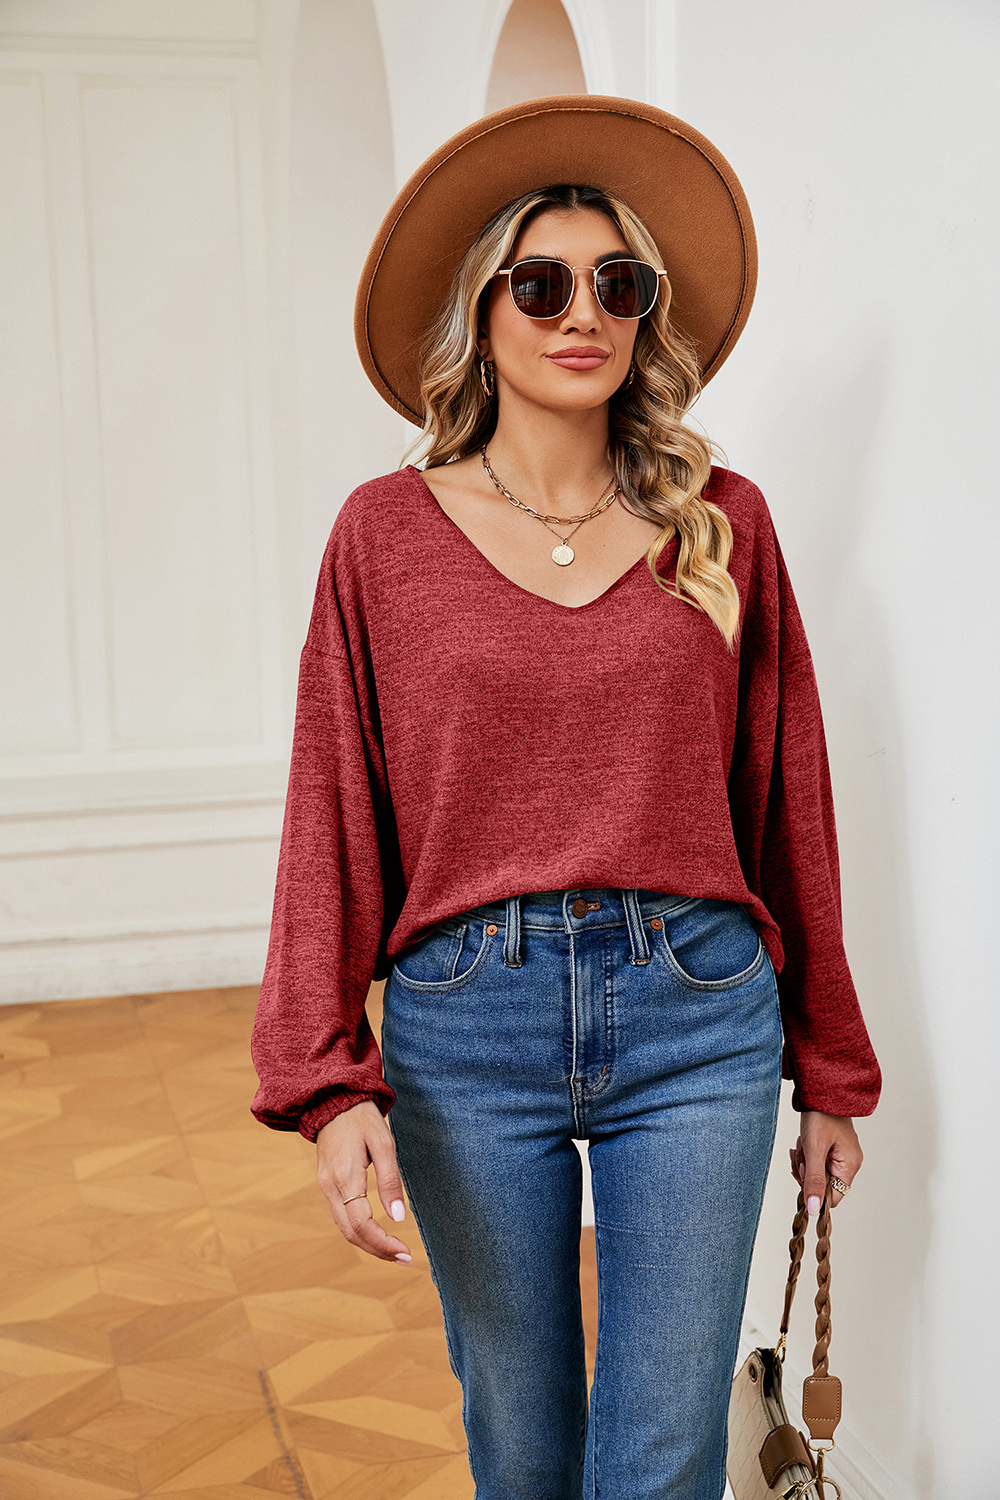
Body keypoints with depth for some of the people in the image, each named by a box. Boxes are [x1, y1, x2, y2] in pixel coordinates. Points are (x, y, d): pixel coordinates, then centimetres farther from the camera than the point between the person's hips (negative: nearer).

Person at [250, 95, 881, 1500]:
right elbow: (335, 815, 0)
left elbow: (787, 805, 7)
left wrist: (829, 1070, 11)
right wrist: (329, 1078, -9)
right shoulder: (387, 532, 1)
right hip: (467, 1024, 0)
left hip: (696, 1015, 1)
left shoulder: (722, 522, 4)